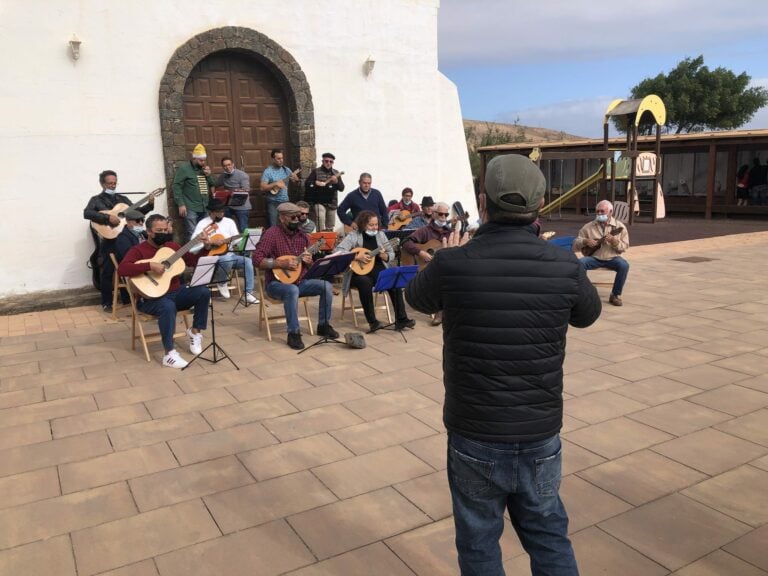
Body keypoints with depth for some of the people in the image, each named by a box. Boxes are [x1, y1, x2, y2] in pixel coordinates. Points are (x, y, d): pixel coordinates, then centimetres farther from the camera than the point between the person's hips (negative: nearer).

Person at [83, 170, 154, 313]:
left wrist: (149, 204, 1)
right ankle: (106, 302, 6)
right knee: (107, 271, -5)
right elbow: (87, 213, -14)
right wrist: (108, 217, -23)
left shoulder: (123, 199, 19)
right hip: (108, 239, -4)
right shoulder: (96, 199, 3)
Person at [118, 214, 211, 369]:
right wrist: (150, 265, -31)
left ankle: (195, 332, 0)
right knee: (168, 306, -39)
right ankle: (169, 354, -31)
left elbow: (194, 261, 16)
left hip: (175, 293, 6)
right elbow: (122, 269, -25)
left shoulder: (172, 246, 12)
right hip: (151, 298, -6)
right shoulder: (139, 250, -7)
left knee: (203, 291, -17)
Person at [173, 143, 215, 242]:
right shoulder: (184, 168, -4)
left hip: (204, 208, 7)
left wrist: (208, 175, 2)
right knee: (191, 234, -8)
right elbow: (177, 186, -10)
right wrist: (181, 204, -17)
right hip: (190, 208, -7)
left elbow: (212, 185, 22)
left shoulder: (204, 168, 17)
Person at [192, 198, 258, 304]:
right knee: (227, 259, -37)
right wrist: (212, 242, -21)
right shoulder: (203, 224, -4)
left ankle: (248, 293, -15)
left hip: (230, 254, 5)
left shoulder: (229, 222, 11)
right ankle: (222, 283, -8)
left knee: (248, 261, -20)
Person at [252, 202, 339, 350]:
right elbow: (257, 259, -20)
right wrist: (281, 263, -26)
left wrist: (308, 261, -10)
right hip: (277, 282, -6)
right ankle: (293, 333, -27)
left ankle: (323, 325, 2)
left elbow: (310, 266, 15)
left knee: (326, 286, -13)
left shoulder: (302, 235, 7)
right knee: (292, 290, -38)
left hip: (300, 281, 6)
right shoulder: (272, 234, -12)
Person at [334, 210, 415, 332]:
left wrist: (384, 256, -11)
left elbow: (392, 254, 12)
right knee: (365, 283, -37)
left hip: (379, 269, 4)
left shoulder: (380, 235, 8)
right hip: (359, 271, -4)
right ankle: (372, 322, -26)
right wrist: (356, 257, -24)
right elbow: (337, 251, -17)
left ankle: (401, 319, -20)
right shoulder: (354, 236, -6)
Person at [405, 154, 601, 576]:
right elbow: (588, 314, 11)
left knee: (479, 541, 19)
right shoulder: (564, 266, -12)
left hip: (474, 435, -2)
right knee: (548, 533, 23)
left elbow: (417, 298, 6)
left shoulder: (452, 264, -17)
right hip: (541, 432, 2)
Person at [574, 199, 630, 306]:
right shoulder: (588, 227, 3)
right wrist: (585, 241, -15)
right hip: (593, 258, 0)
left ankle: (615, 295, -12)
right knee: (579, 263, -30)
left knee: (624, 265, -30)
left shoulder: (619, 227, 1)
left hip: (611, 258, 0)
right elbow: (575, 245, 6)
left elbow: (624, 247, 1)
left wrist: (614, 241, -18)